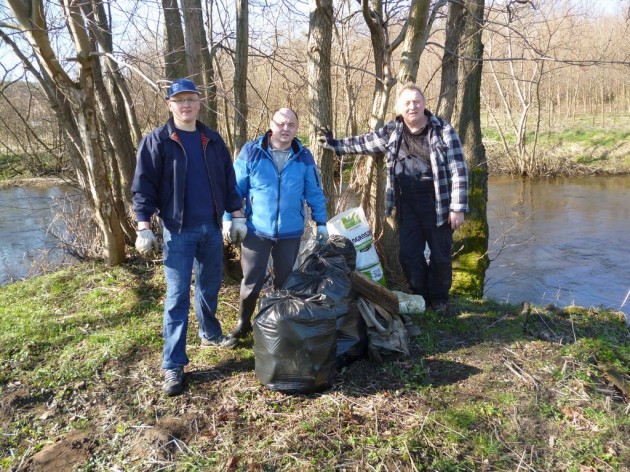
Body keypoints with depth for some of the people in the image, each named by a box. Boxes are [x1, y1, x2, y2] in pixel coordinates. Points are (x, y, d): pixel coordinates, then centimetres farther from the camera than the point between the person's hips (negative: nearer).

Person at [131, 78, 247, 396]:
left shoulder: (213, 140, 9)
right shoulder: (156, 141, -4)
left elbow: (228, 180, 12)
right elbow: (143, 186, -6)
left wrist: (237, 215, 9)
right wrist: (144, 227, -13)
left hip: (212, 227, 4)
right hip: (178, 230, -4)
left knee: (210, 286, 17)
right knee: (177, 296, -4)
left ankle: (210, 333, 40)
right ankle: (173, 366, 2)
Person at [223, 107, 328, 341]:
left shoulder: (304, 157, 0)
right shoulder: (251, 152, -6)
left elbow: (315, 193, 8)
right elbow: (235, 188, -1)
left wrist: (321, 222, 7)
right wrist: (229, 218, -2)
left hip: (291, 232, 2)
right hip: (256, 231, -2)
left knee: (285, 281, 15)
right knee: (251, 282, 7)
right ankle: (243, 323, 29)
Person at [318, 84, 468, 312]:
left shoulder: (444, 131, -10)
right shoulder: (392, 131, 2)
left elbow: (459, 171, -10)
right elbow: (365, 142, 17)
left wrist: (458, 208, -13)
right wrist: (334, 144, 13)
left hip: (437, 203, -4)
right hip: (407, 204, 4)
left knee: (440, 255, 8)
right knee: (409, 255, 8)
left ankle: (439, 298, 29)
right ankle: (420, 296, 28)